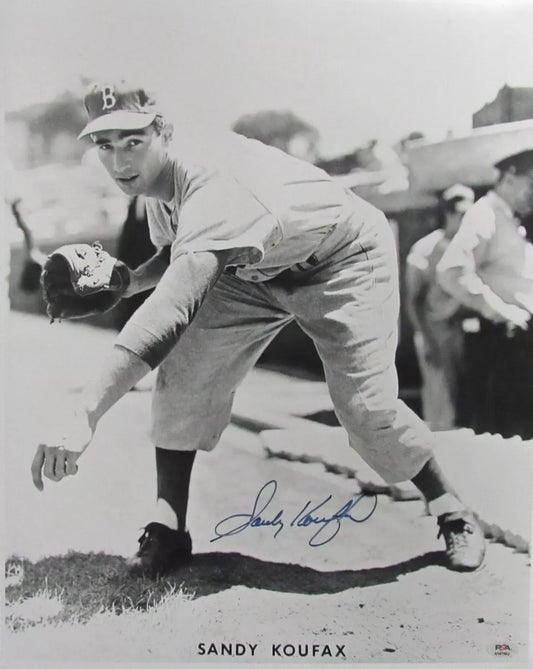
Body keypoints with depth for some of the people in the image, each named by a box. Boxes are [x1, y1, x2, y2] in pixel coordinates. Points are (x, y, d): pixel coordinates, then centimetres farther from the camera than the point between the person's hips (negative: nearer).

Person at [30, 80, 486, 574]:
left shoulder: (213, 186, -41)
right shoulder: (155, 182, -13)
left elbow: (174, 304, -55)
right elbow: (175, 256, 9)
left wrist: (84, 416, -61)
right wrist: (122, 283, -13)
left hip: (346, 262, -7)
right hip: (256, 272, 7)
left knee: (365, 404, -18)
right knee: (185, 367, -14)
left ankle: (452, 513, 11)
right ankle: (168, 529, -3)